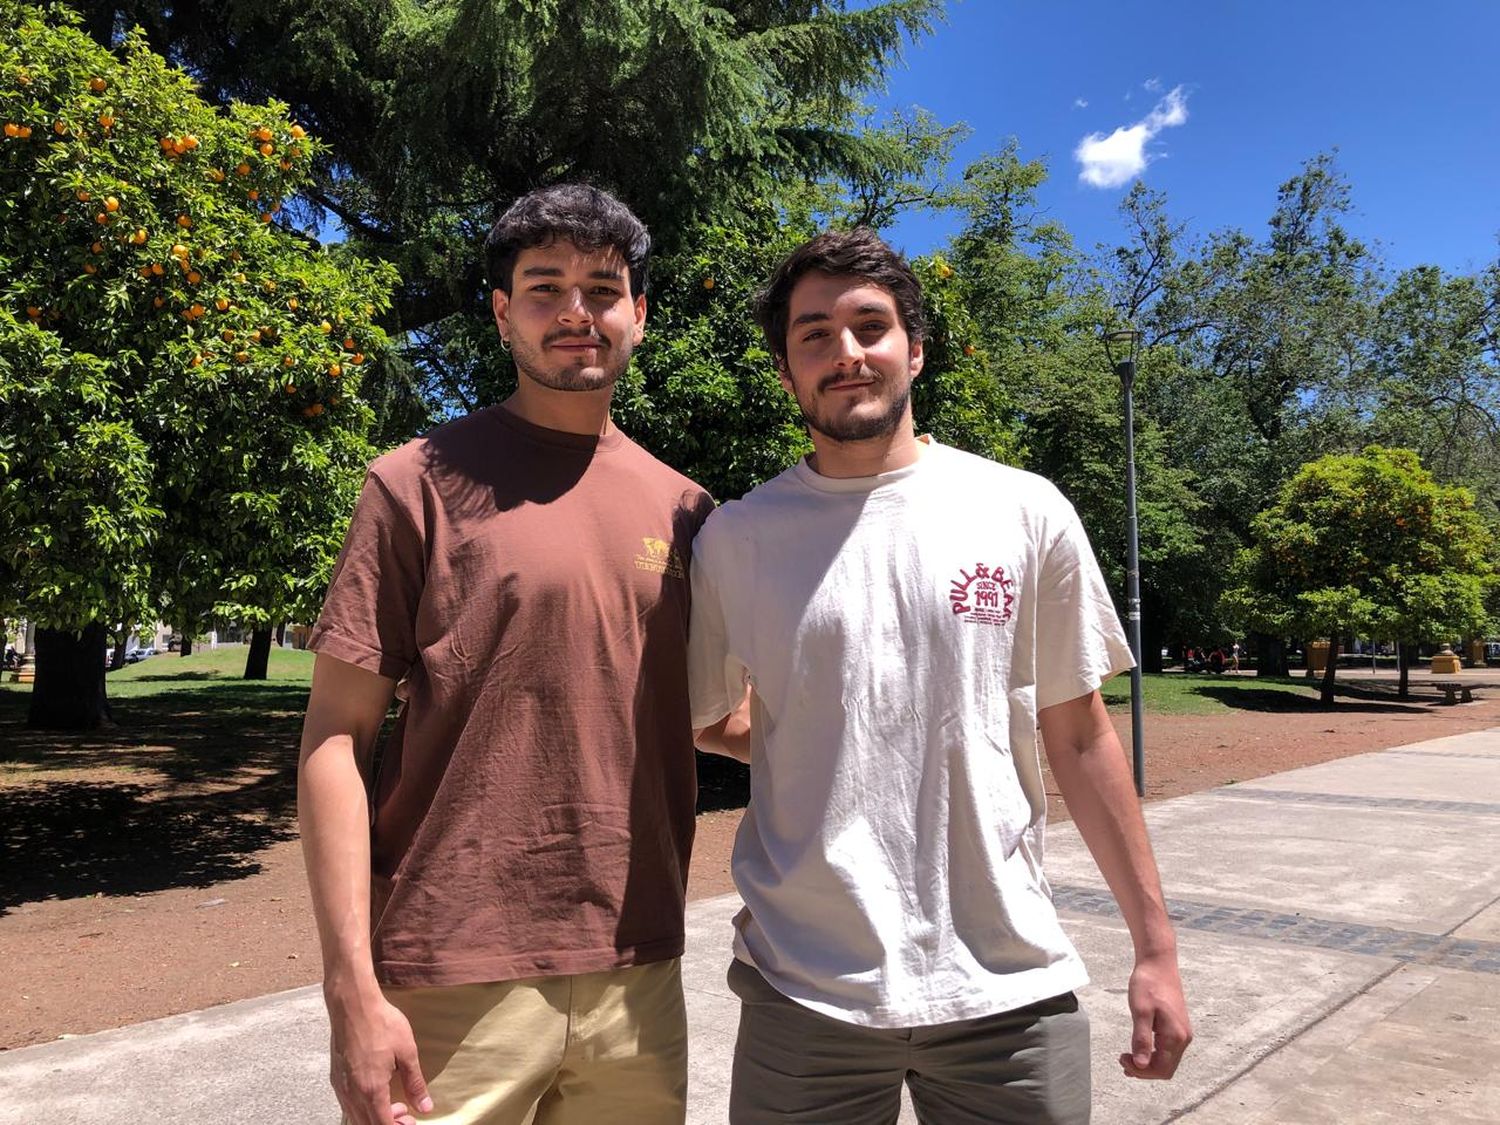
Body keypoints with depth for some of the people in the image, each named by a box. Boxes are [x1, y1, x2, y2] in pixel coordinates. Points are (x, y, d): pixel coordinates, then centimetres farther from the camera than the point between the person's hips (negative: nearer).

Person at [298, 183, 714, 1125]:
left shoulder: (683, 508, 6)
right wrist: (352, 987, -12)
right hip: (450, 983, -3)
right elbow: (337, 736, -7)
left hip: (637, 977, 4)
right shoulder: (422, 483, -5)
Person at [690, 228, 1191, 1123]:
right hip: (803, 992, 0)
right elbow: (703, 721, 11)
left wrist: (1156, 946, 4)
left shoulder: (1027, 513, 0)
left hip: (1010, 988, 1)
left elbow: (1081, 738, 3)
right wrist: (817, 757, 1)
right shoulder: (733, 539, -1)